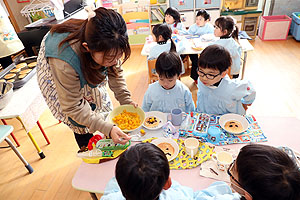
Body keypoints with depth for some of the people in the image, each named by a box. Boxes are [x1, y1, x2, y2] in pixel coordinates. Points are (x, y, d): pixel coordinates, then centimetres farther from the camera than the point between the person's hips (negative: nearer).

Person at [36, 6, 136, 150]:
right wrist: (107, 128, -43)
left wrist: (126, 100, -23)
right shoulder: (64, 62, -48)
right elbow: (72, 107, -36)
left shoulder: (106, 47, -34)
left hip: (88, 70, 5)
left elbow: (115, 71, -13)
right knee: (81, 124, -1)